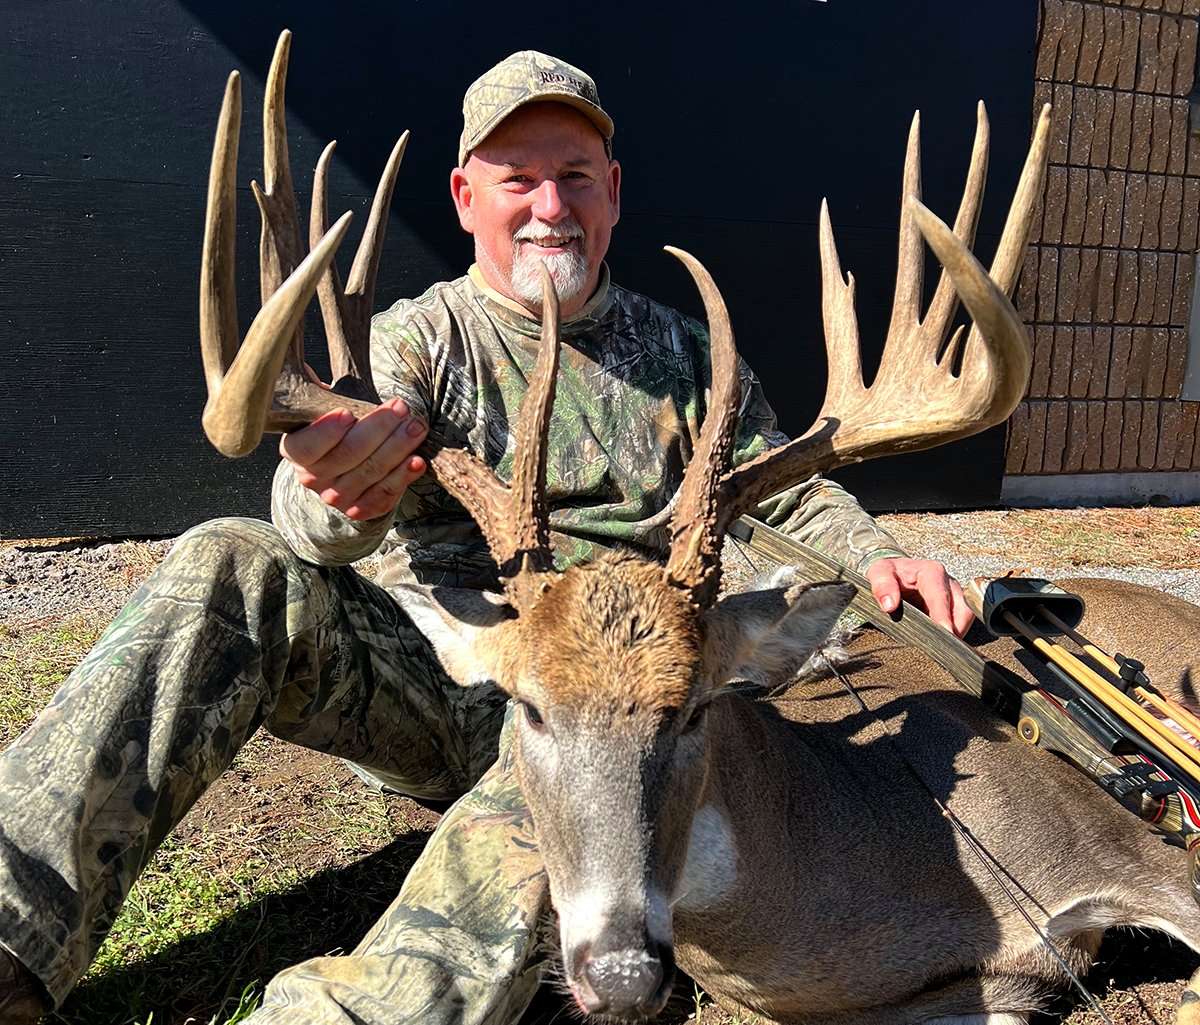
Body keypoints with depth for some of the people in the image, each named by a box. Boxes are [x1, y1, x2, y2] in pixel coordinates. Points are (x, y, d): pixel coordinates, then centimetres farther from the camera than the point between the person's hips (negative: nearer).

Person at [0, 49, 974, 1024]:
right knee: (231, 567, -25)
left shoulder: (683, 351, 16)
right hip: (424, 666, 0)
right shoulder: (416, 338, 8)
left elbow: (793, 496, 18)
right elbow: (314, 531, -10)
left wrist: (876, 556, -5)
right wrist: (333, 497, -36)